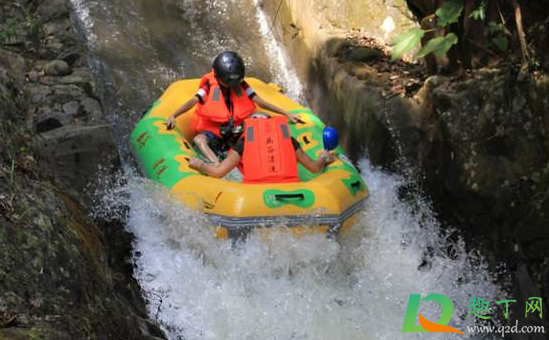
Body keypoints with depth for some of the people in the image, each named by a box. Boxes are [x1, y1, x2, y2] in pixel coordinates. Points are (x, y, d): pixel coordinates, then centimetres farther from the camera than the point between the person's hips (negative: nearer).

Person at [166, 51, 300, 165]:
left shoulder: (241, 85, 0)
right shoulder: (210, 86, -7)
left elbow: (261, 103, -1)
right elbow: (192, 101, -19)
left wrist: (286, 114, -7)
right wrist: (173, 116, -36)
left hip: (237, 130, 3)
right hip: (214, 132, -3)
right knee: (199, 140, -35)